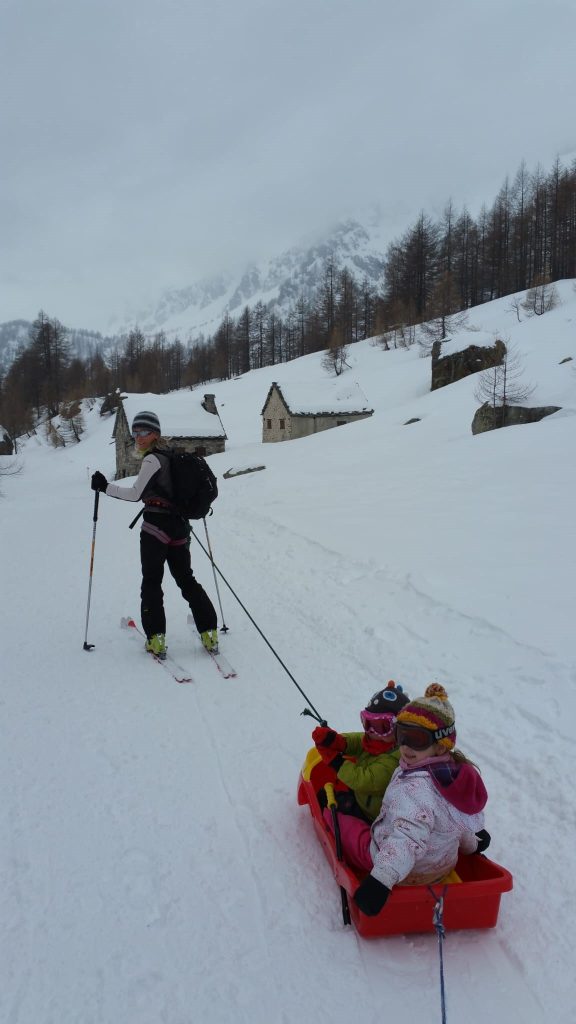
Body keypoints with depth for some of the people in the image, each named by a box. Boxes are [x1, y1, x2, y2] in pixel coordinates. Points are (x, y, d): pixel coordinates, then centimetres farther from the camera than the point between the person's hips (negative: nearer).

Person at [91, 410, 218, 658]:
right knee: (186, 579, 14)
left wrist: (105, 486, -7)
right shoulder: (172, 457, 13)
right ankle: (209, 633, 10)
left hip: (156, 527, -8)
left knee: (151, 582, 2)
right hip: (179, 526, 8)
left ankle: (156, 638, -2)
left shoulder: (152, 459, -10)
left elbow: (135, 494, -14)